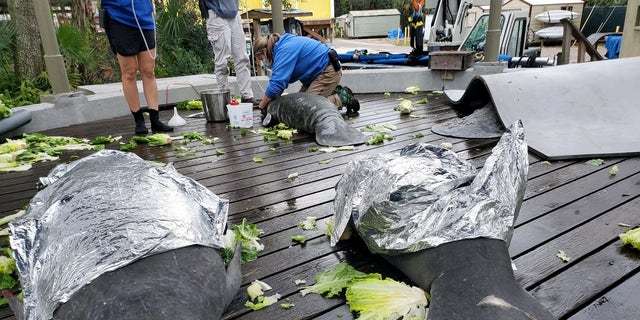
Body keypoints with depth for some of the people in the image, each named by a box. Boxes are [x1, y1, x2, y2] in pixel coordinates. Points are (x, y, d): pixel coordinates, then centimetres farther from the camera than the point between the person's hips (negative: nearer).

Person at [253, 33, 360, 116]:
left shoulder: (285, 50, -20)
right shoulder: (282, 47, 12)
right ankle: (334, 92, 13)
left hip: (329, 71, -10)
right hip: (320, 72, 10)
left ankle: (343, 99, -2)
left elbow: (277, 83, -28)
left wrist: (261, 106, -18)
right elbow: (281, 80, 13)